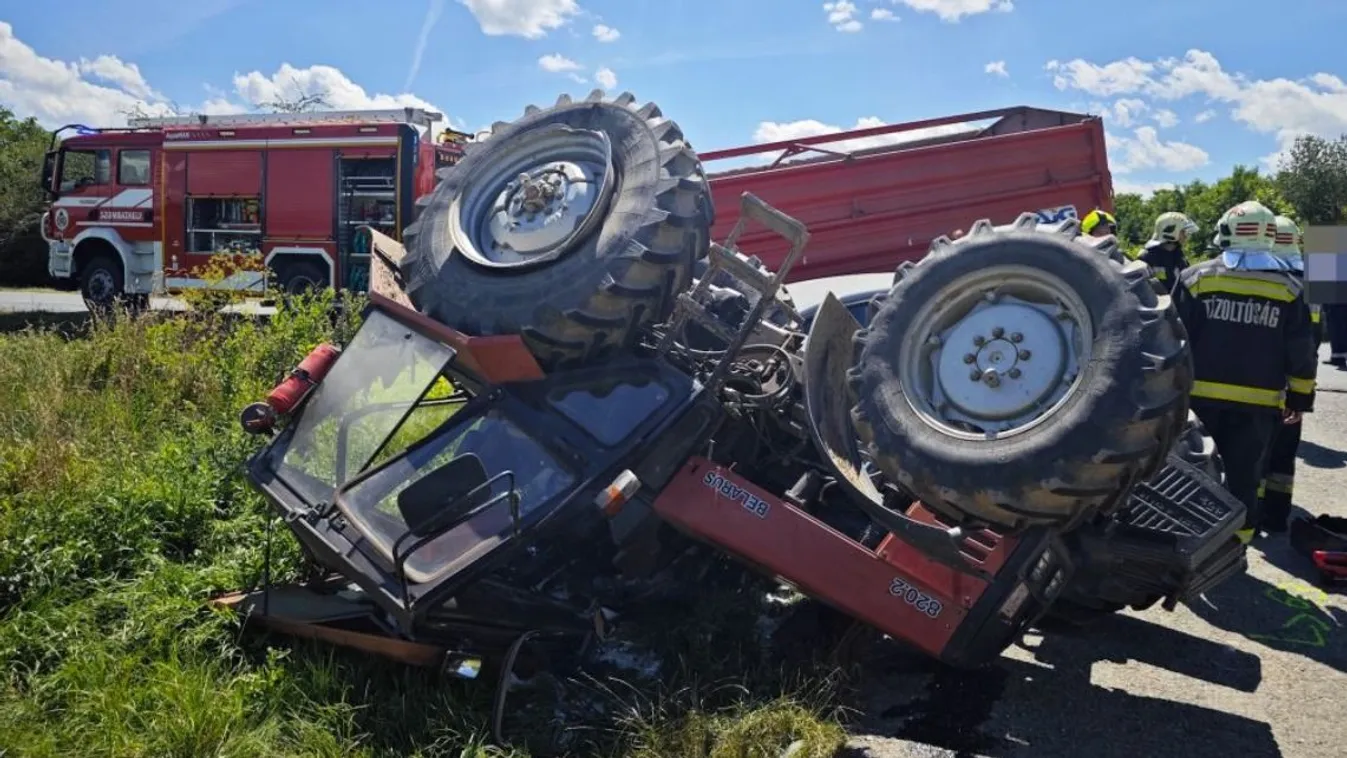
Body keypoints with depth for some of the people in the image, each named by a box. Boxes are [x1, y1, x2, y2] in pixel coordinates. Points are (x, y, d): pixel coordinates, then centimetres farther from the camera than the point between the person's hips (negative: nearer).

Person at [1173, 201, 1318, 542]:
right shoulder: (1289, 289, 2)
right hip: (1259, 403, 1)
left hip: (1201, 395, -1)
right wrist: (1300, 397, 14)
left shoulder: (1197, 278, -5)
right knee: (1244, 475, 9)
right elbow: (1302, 353, 5)